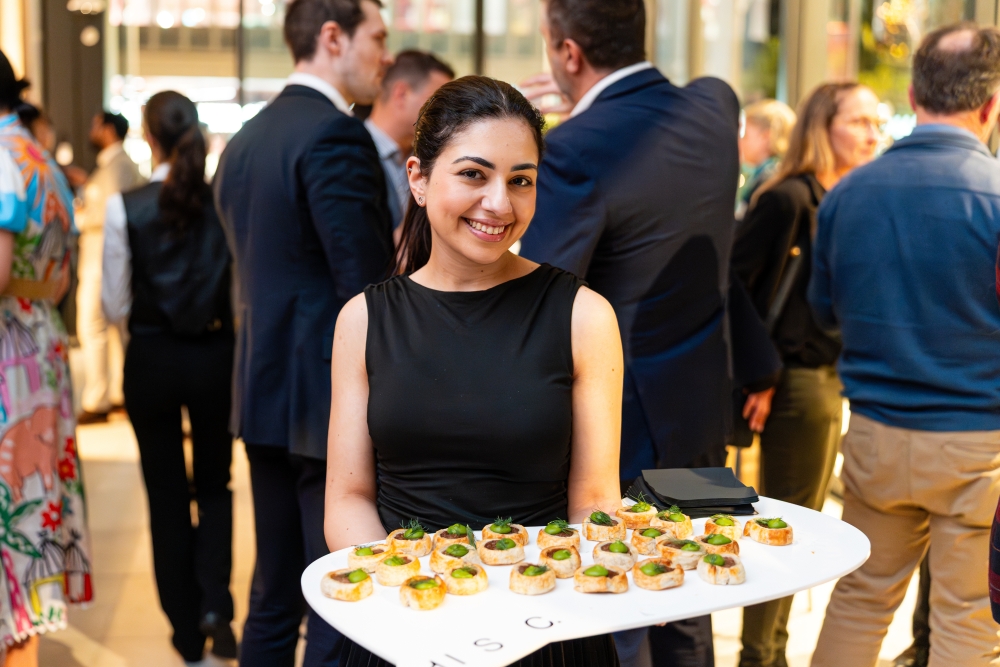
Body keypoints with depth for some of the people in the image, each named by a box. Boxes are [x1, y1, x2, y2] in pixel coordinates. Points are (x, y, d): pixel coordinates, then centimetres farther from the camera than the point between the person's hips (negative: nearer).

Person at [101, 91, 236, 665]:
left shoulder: (125, 208, -12)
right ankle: (215, 606, 2)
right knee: (215, 483, 19)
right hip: (216, 355, 1)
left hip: (152, 359, -1)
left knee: (167, 493, 13)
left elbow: (116, 307, -8)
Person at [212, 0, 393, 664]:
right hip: (338, 404, -9)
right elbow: (369, 290, -19)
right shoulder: (337, 136, -15)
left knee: (274, 595, 18)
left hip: (266, 397, 9)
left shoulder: (244, 141, 13)